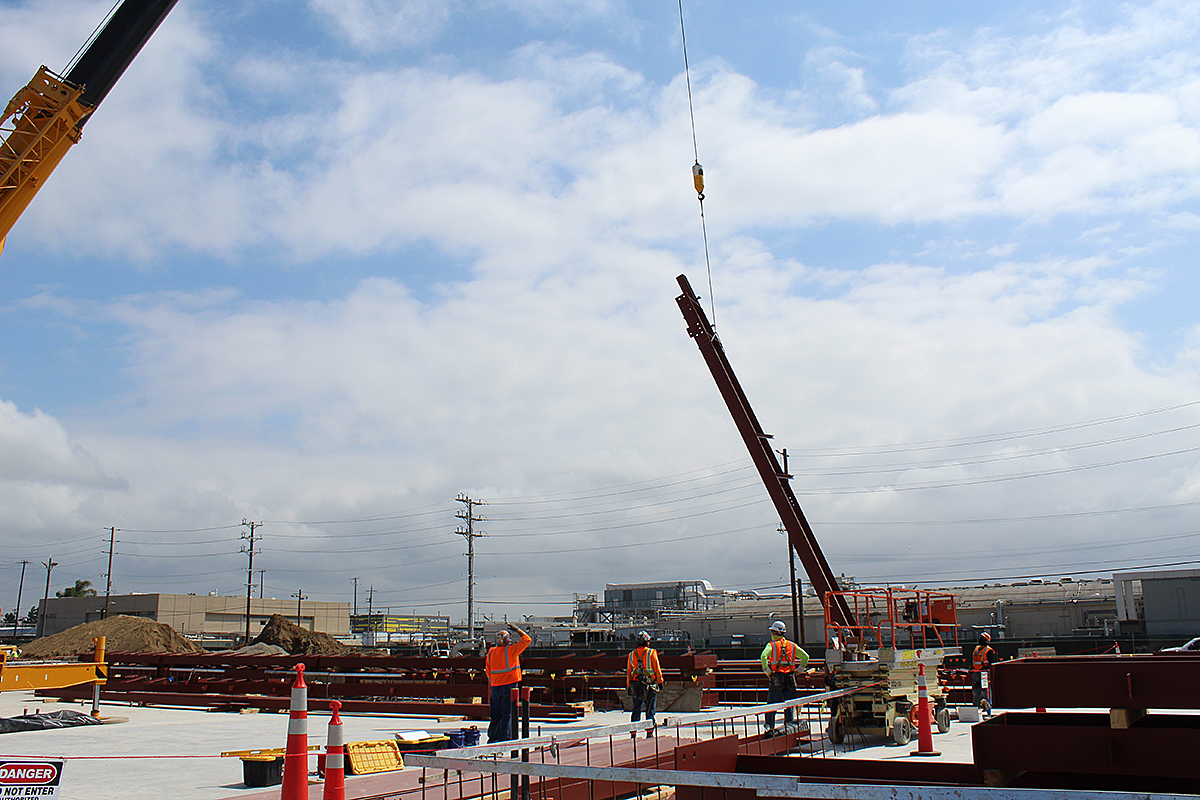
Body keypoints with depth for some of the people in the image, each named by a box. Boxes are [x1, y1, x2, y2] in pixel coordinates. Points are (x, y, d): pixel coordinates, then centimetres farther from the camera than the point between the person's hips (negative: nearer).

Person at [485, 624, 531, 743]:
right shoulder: (511, 649, -11)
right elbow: (526, 639, -7)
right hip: (509, 684, -6)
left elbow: (488, 669, 16)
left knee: (495, 713, 14)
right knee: (507, 713, 0)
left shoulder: (491, 652, 7)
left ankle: (492, 737, 18)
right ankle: (504, 737, -2)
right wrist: (518, 630, 5)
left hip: (495, 686, 6)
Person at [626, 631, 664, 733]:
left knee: (636, 709, 11)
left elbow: (628, 672, 9)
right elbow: (657, 669, -5)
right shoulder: (652, 653, -7)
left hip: (635, 686, 3)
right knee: (650, 710, 4)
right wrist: (660, 681, 5)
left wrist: (628, 686, 16)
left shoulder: (631, 655, 5)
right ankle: (649, 732, 4)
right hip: (650, 685, -3)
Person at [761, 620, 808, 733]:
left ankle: (770, 726, 0)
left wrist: (767, 671, -9)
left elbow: (763, 656, -19)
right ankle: (789, 723, 7)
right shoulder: (792, 645, 11)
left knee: (771, 704, 4)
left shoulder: (771, 644, -2)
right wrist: (798, 670, 15)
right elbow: (805, 657, 12)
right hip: (789, 678, 3)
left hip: (776, 678, -3)